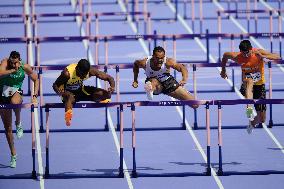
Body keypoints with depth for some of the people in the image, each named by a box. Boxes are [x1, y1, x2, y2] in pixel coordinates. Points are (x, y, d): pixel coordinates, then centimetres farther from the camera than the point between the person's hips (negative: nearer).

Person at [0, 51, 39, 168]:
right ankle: (13, 155, 17)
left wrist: (35, 96, -3)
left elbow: (36, 79, 5)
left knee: (15, 102, -43)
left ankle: (18, 123, -14)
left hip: (16, 92, -1)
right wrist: (13, 70, -33)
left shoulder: (25, 67, -8)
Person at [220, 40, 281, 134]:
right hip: (246, 86, -1)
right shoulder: (237, 57, -13)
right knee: (249, 81, -42)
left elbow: (278, 57, -20)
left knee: (261, 119, 0)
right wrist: (223, 70, 16)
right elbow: (225, 55, 8)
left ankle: (252, 124, 36)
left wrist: (263, 56, -34)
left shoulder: (259, 52, -15)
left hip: (260, 85, 1)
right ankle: (249, 108, -60)